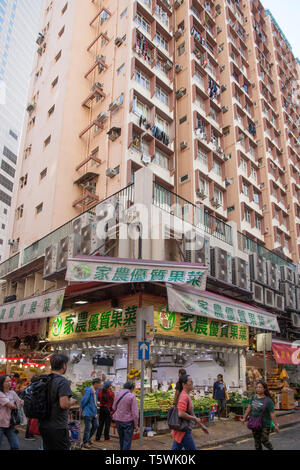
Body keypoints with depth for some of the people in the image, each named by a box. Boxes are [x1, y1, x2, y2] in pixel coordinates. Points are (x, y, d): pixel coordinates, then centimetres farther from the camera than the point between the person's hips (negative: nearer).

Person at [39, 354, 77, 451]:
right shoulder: (62, 381, -18)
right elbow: (64, 404, -25)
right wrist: (72, 402, -5)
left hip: (44, 425, 8)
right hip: (58, 427, -8)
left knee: (47, 448, 18)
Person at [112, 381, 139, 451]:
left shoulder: (118, 394, 1)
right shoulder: (132, 396, -15)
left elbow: (114, 408, 12)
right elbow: (135, 412, -16)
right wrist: (136, 425, -7)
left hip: (118, 420, 5)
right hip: (128, 421, -5)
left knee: (122, 439, 22)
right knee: (127, 441, 4)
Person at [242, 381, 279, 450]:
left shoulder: (268, 400, -17)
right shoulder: (254, 397, -1)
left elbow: (272, 413, -16)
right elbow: (249, 408, 10)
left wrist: (276, 425, -14)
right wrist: (244, 417, 14)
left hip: (265, 424, -5)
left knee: (264, 440, 0)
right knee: (257, 440, 11)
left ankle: (271, 448, 29)